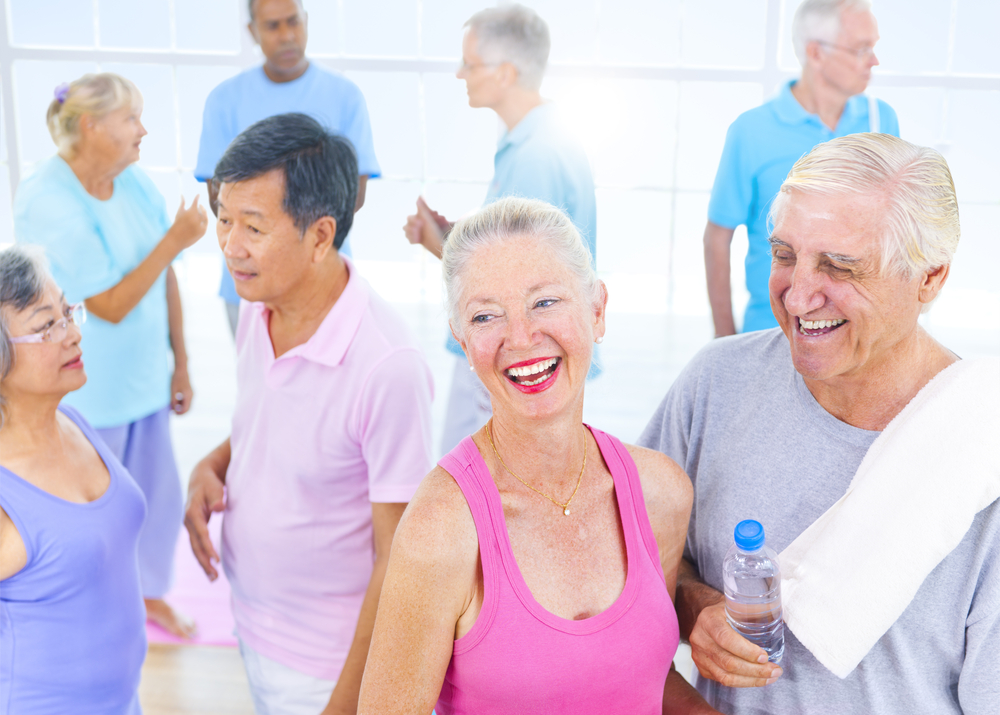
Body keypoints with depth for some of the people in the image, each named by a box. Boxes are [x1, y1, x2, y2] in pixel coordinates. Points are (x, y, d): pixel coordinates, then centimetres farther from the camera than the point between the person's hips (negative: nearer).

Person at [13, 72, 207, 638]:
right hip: (87, 395, -6)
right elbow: (110, 305, -23)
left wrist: (180, 365, 9)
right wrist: (173, 240, -24)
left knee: (160, 497, 18)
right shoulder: (47, 203, -22)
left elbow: (166, 281, 5)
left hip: (144, 379, 6)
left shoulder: (135, 182, -3)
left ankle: (151, 592, 42)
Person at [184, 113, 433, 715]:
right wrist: (211, 468, -7)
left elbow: (398, 559, -22)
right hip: (253, 622, 7)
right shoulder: (257, 309, -6)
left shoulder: (389, 366, -29)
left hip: (328, 661, -7)